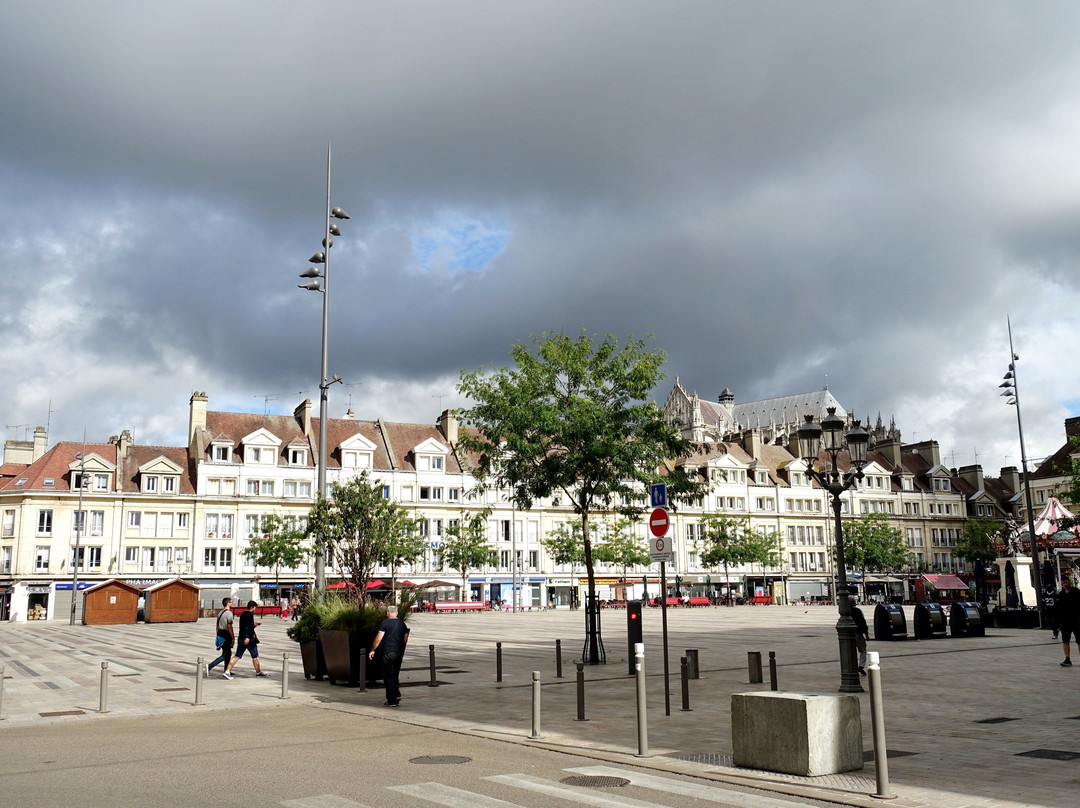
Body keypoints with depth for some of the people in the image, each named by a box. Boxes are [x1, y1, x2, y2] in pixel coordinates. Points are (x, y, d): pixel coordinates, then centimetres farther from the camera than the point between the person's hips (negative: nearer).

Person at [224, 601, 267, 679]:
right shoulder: (250, 615, -12)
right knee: (255, 656, 7)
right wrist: (247, 637, -30)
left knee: (237, 656, 5)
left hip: (241, 638, 8)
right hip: (249, 639, -8)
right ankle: (258, 672, 19)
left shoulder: (243, 615, 16)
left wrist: (254, 624, 30)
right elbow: (248, 626, -24)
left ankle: (227, 671, -6)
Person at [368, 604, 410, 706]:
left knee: (388, 677, 0)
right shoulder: (402, 624, 10)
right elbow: (405, 640, 14)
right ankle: (397, 695, 5)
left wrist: (372, 650, -2)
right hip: (399, 653, 6)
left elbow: (378, 638, -11)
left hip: (388, 653, -6)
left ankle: (392, 700, -1)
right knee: (395, 676, 18)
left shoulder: (385, 623, -8)